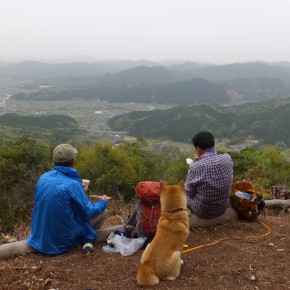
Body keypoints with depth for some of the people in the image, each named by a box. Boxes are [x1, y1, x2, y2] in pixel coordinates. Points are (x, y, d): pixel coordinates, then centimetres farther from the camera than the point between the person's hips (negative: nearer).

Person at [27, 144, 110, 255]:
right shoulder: (72, 184, -23)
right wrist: (103, 202, 6)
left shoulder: (43, 177, -4)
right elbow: (89, 213, -14)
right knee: (102, 211, 8)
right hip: (62, 239, -6)